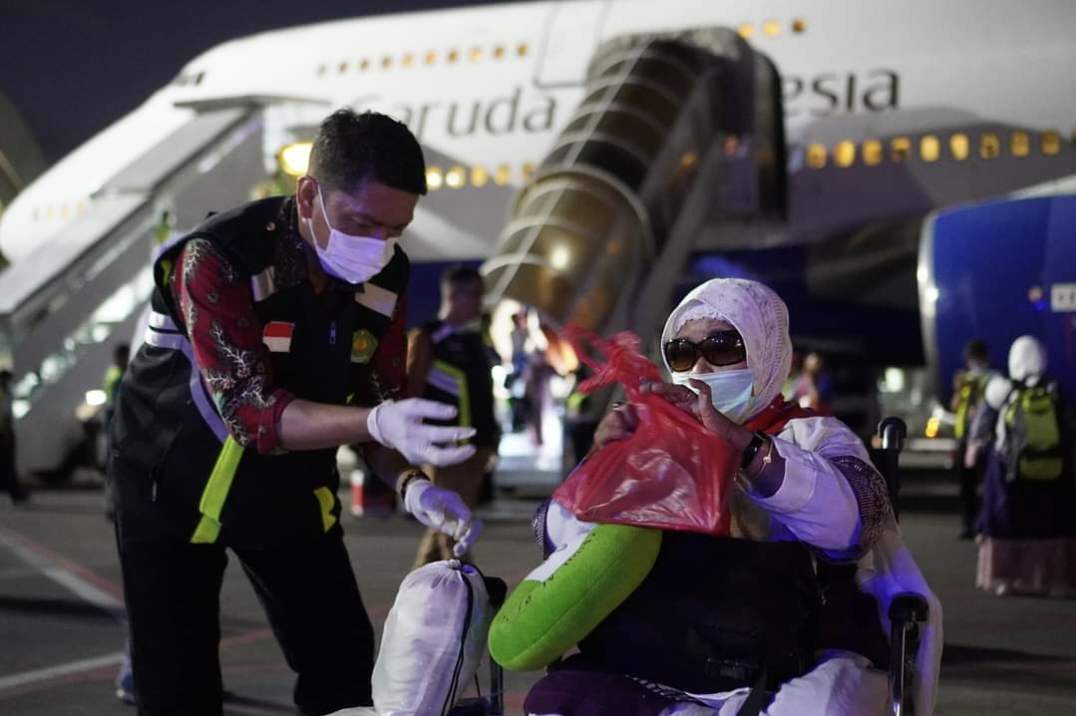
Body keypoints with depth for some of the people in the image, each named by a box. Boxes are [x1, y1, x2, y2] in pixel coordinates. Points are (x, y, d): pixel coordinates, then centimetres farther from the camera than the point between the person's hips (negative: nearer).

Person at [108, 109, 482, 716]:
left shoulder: (386, 277, -11)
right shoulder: (219, 258, -28)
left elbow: (377, 397, -4)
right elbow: (248, 407, -34)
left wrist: (412, 483, -24)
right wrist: (378, 422, -48)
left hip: (290, 489, 5)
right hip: (177, 482, -5)